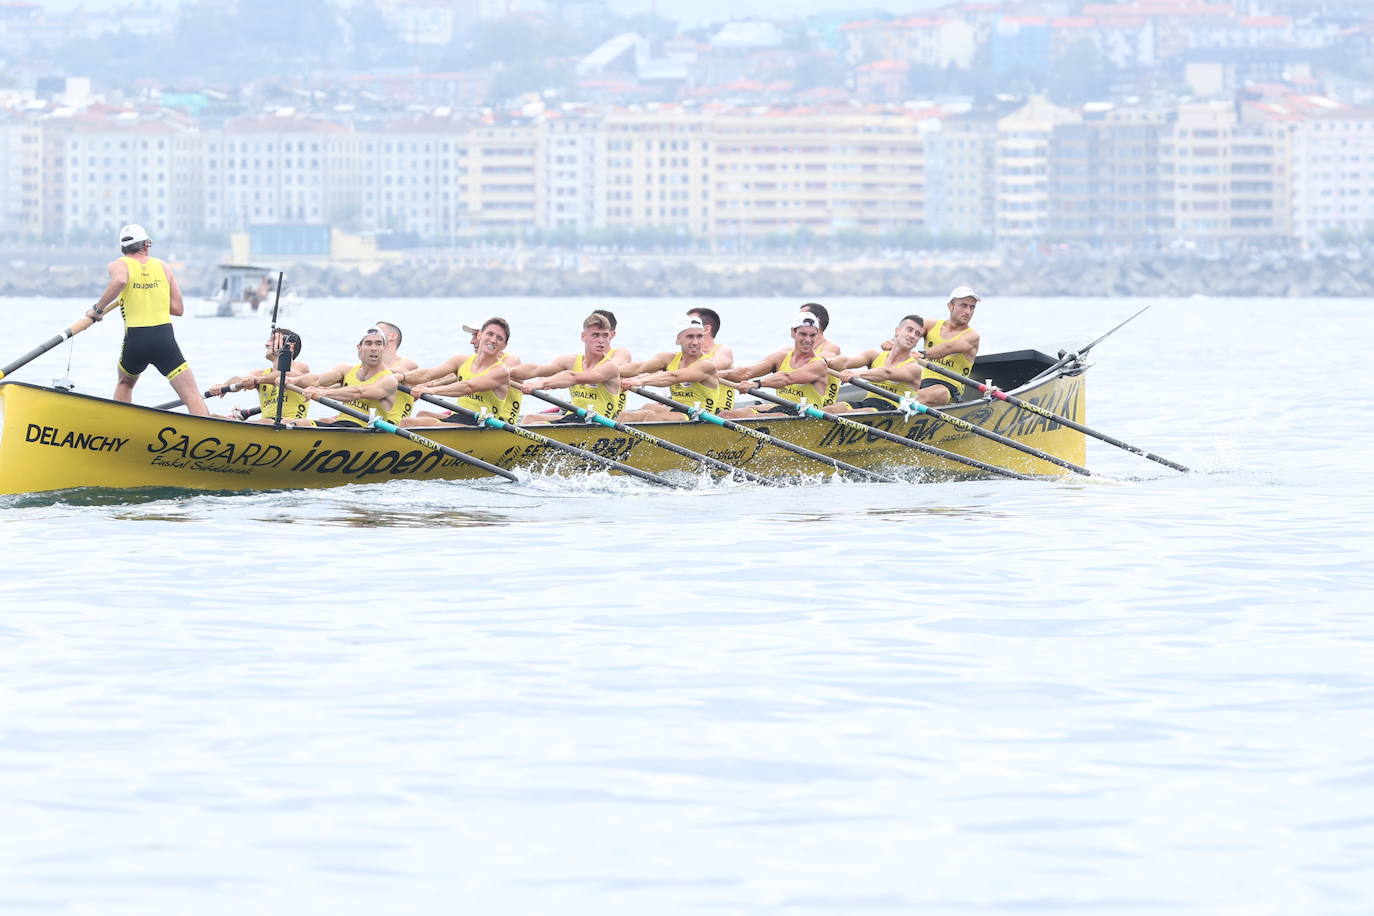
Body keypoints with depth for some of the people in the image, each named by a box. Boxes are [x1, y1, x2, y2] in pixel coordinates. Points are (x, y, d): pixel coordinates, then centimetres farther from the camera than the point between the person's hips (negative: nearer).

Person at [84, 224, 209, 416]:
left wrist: (97, 308, -10)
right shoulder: (163, 266, 13)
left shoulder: (118, 265, 5)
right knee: (192, 397, -5)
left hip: (135, 342, 0)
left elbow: (120, 280, -21)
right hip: (165, 340, 0)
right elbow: (178, 309, 10)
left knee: (124, 384, 31)